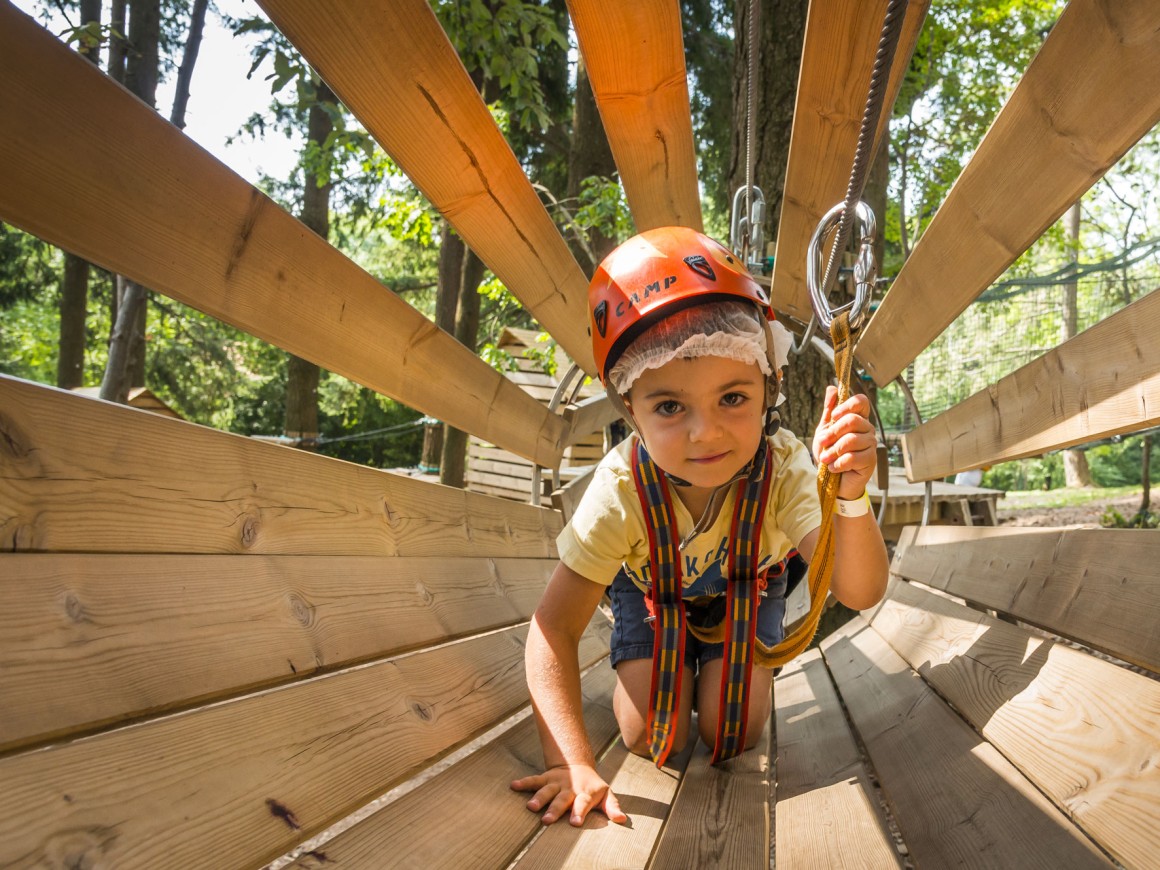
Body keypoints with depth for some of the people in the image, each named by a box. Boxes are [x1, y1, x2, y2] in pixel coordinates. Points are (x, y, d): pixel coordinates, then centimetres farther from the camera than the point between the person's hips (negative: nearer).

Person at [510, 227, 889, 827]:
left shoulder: (784, 469, -38)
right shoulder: (622, 490, -40)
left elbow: (859, 593, -46)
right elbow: (554, 627, -37)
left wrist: (850, 497, -67)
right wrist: (571, 762, -46)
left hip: (746, 586, 1)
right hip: (652, 589, -1)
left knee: (733, 735, -6)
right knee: (654, 740, -8)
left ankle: (716, 664, 28)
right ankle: (637, 669, 26)